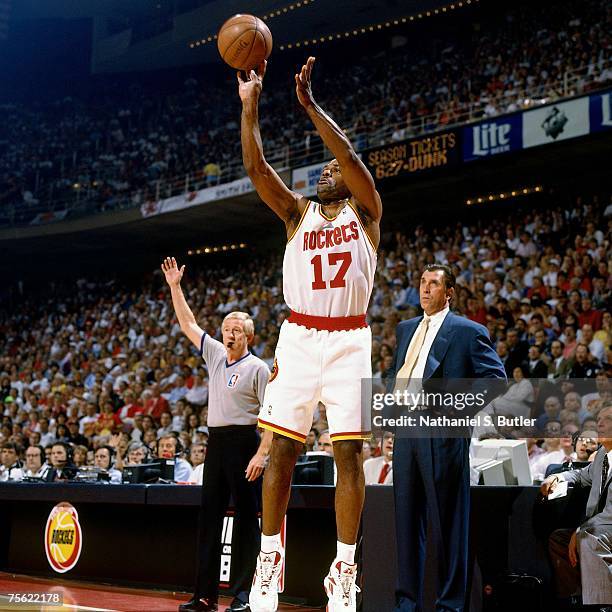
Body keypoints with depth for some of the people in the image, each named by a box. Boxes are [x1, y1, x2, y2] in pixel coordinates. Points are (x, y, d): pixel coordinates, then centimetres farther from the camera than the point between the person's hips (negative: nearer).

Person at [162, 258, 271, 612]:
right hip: (216, 441, 7)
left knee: (247, 519, -3)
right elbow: (189, 324, 20)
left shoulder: (258, 368, -5)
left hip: (244, 442, -7)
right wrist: (175, 287, 16)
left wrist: (262, 454, -19)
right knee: (210, 518, 7)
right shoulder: (215, 354, 13)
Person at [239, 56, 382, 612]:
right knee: (282, 450, 0)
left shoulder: (366, 211, 8)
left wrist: (309, 104, -16)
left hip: (349, 341, -2)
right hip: (298, 338, 2)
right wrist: (250, 104, -7)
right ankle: (270, 557, 11)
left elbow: (351, 155, -11)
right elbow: (256, 167, 1)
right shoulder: (298, 212, 14)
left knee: (349, 452, -4)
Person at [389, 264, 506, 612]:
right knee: (407, 519, 10)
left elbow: (496, 377, -5)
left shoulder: (468, 331, -2)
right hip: (406, 432, 6)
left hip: (443, 434, -6)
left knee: (448, 523, 1)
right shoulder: (406, 329, 18)